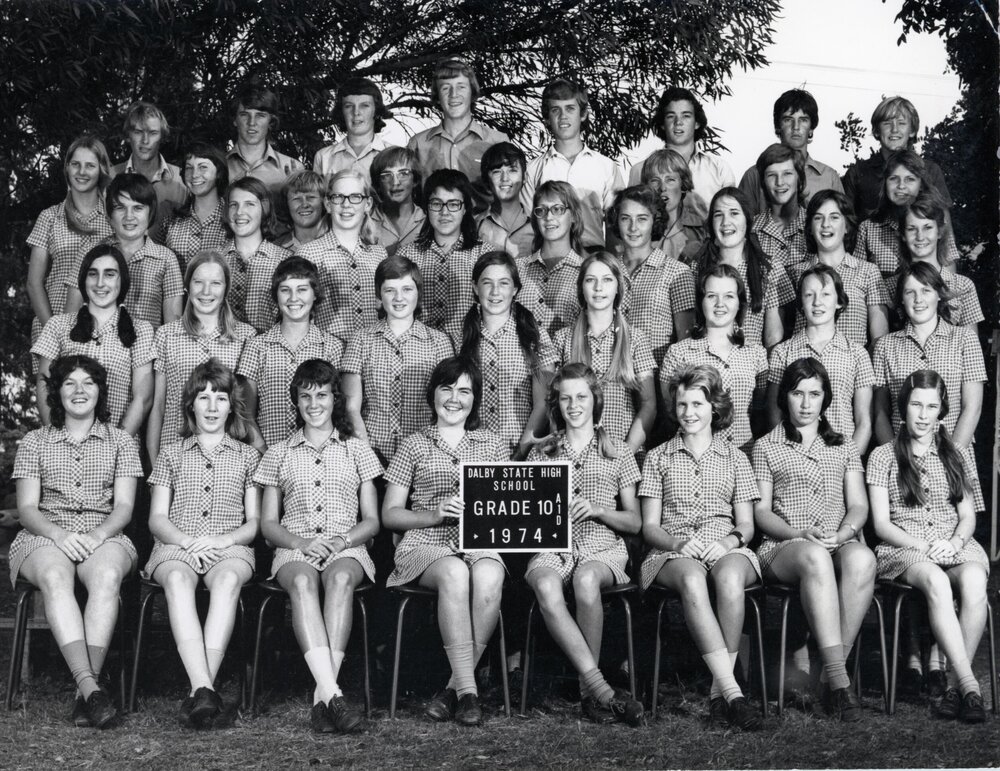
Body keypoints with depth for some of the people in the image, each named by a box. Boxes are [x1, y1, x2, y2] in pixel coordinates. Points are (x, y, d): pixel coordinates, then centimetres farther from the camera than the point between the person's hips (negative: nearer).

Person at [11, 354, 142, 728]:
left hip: (104, 536, 0)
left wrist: (97, 535, -15)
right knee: (55, 578, -37)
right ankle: (91, 687, -49)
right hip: (46, 536, 0)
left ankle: (84, 691, -42)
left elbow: (123, 506, 6)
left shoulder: (120, 442, 16)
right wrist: (60, 534, -15)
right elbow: (26, 509, 5)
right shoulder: (35, 442, 14)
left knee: (107, 575, -37)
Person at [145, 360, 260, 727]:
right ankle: (204, 687, -52)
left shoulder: (247, 456, 21)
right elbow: (157, 519, 13)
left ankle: (200, 689, -49)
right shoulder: (171, 453, 21)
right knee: (177, 579, -38)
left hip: (230, 547, 0)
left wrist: (225, 539, -8)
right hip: (176, 546, 0)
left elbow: (254, 522, 14)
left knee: (229, 578, -38)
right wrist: (187, 540, -9)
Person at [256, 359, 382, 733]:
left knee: (340, 578, -37)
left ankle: (321, 696, -45)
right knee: (303, 582, -37)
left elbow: (371, 521, 13)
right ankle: (332, 694, -50)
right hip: (294, 549, 0)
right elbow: (268, 524, 14)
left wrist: (342, 540, -9)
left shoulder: (356, 450, 18)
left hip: (347, 548, 0)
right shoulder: (279, 454, 19)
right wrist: (302, 542, -7)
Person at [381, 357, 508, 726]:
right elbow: (390, 515, 9)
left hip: (480, 542, 1)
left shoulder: (493, 445, 19)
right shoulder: (414, 446, 13)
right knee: (454, 574, -38)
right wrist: (435, 514, -9)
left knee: (488, 577, -36)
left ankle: (455, 686, -26)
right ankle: (467, 689, -34)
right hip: (425, 543, -1)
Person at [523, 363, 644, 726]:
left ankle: (588, 692, -28)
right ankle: (603, 691, -40)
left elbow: (634, 522, 12)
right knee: (546, 586, -37)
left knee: (586, 579, -39)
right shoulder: (541, 452, 20)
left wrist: (598, 509, -6)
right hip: (551, 548, 1)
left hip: (603, 549, -1)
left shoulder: (617, 452, 16)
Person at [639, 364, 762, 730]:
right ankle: (733, 692, -43)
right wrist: (678, 543, -12)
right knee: (692, 580, -39)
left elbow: (747, 525, 13)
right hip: (673, 551, -1)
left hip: (727, 549, 1)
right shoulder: (658, 457, 17)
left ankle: (719, 692, -34)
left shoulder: (734, 457, 19)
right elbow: (649, 526, 10)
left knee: (729, 577, -38)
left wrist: (731, 541, -10)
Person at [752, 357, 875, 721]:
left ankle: (831, 672, -33)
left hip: (840, 542, 2)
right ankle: (839, 678, -46)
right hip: (783, 548, -2)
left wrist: (841, 534, -9)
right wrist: (800, 534, -11)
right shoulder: (766, 447, 15)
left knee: (862, 558, -37)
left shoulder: (844, 446, 24)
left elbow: (859, 506, 14)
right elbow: (761, 511, 7)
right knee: (816, 557, -40)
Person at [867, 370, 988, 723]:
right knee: (936, 581, -39)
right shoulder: (883, 456, 8)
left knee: (974, 581, -35)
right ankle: (970, 684, -42)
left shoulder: (954, 457, 19)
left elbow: (968, 516, 15)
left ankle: (955, 684, -31)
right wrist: (925, 546, -13)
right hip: (903, 549, -3)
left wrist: (954, 542, -8)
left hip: (956, 546, 3)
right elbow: (881, 524, 2)